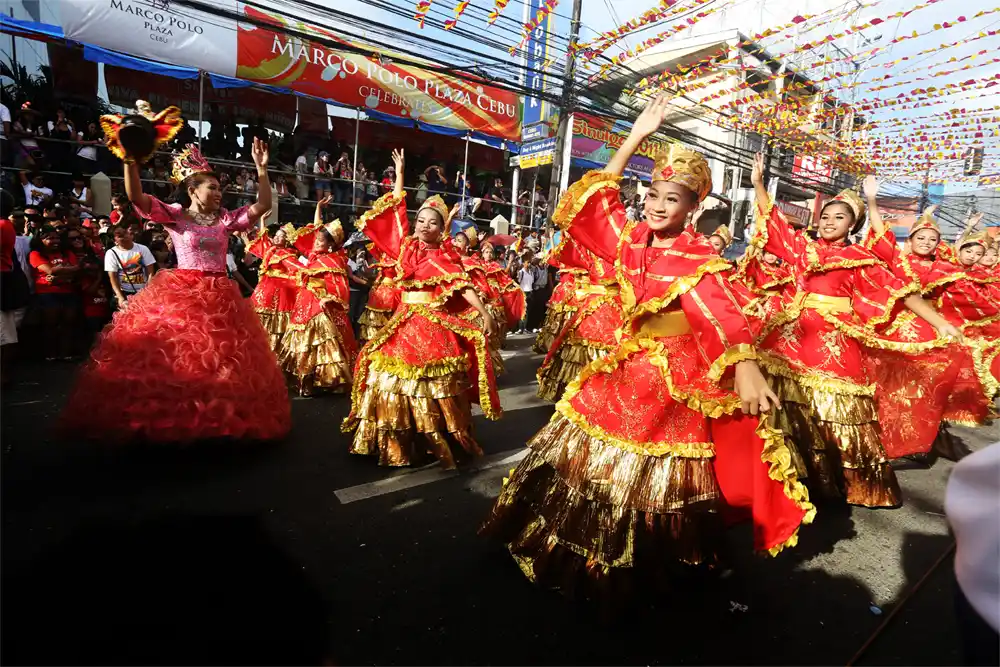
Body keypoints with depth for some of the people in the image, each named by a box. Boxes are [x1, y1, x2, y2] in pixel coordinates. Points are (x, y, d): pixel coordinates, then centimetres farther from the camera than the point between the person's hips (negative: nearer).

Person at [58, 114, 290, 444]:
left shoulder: (226, 219, 8)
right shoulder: (175, 215, 0)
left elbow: (263, 206, 1)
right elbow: (136, 197, -12)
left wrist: (261, 170, -6)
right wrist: (129, 159, -23)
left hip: (219, 297, 3)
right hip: (179, 294, -3)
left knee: (219, 360, 9)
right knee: (172, 358, -2)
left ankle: (217, 421, 24)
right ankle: (165, 419, 14)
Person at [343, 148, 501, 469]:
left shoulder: (445, 255, 0)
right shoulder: (405, 247, 10)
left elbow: (462, 284, -10)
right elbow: (396, 212, 15)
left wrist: (484, 313, -21)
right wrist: (400, 175, 17)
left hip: (435, 324, -4)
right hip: (404, 322, 5)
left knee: (434, 379, -6)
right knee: (389, 366, 4)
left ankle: (440, 441, 5)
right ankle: (397, 442, 18)